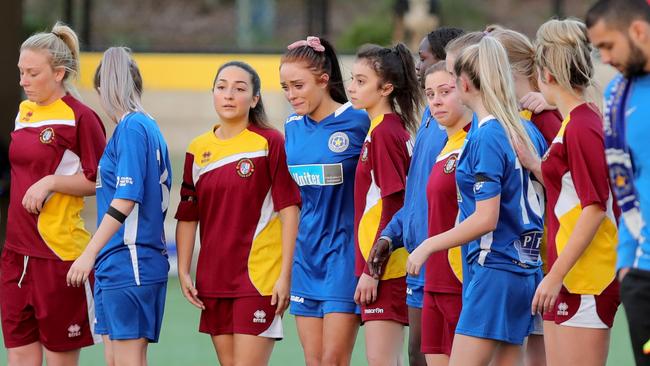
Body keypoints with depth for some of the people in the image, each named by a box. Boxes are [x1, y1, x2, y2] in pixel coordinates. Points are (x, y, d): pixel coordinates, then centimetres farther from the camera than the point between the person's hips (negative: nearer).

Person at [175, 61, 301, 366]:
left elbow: (289, 209, -8)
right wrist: (183, 271, 5)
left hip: (259, 277, -5)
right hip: (213, 280, 5)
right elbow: (187, 216, 13)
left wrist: (285, 274, -12)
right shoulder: (198, 150, 9)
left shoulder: (270, 143, -5)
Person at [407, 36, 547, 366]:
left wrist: (428, 246, -11)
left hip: (493, 271, -9)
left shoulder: (485, 138, -15)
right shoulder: (527, 131, 10)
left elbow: (486, 219, -19)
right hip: (525, 269, 9)